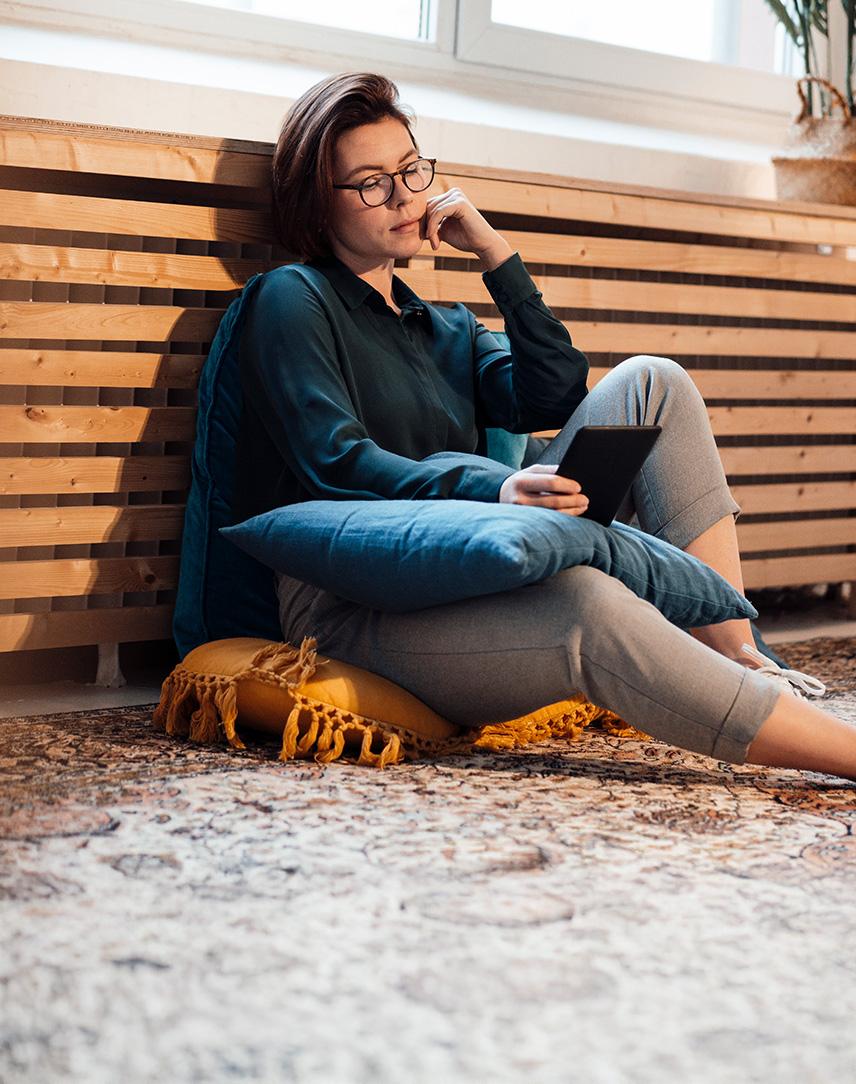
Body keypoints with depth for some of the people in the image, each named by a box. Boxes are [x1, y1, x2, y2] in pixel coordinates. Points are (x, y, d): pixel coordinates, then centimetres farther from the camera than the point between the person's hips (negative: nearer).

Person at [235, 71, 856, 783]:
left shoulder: (446, 329, 27)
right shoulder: (294, 299, 6)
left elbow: (556, 400, 9)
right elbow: (334, 461, -11)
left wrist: (497, 255, 7)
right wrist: (492, 492, -26)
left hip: (488, 577, 7)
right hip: (351, 610, -7)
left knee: (650, 384, -6)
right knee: (586, 605, -38)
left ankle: (737, 658, -16)